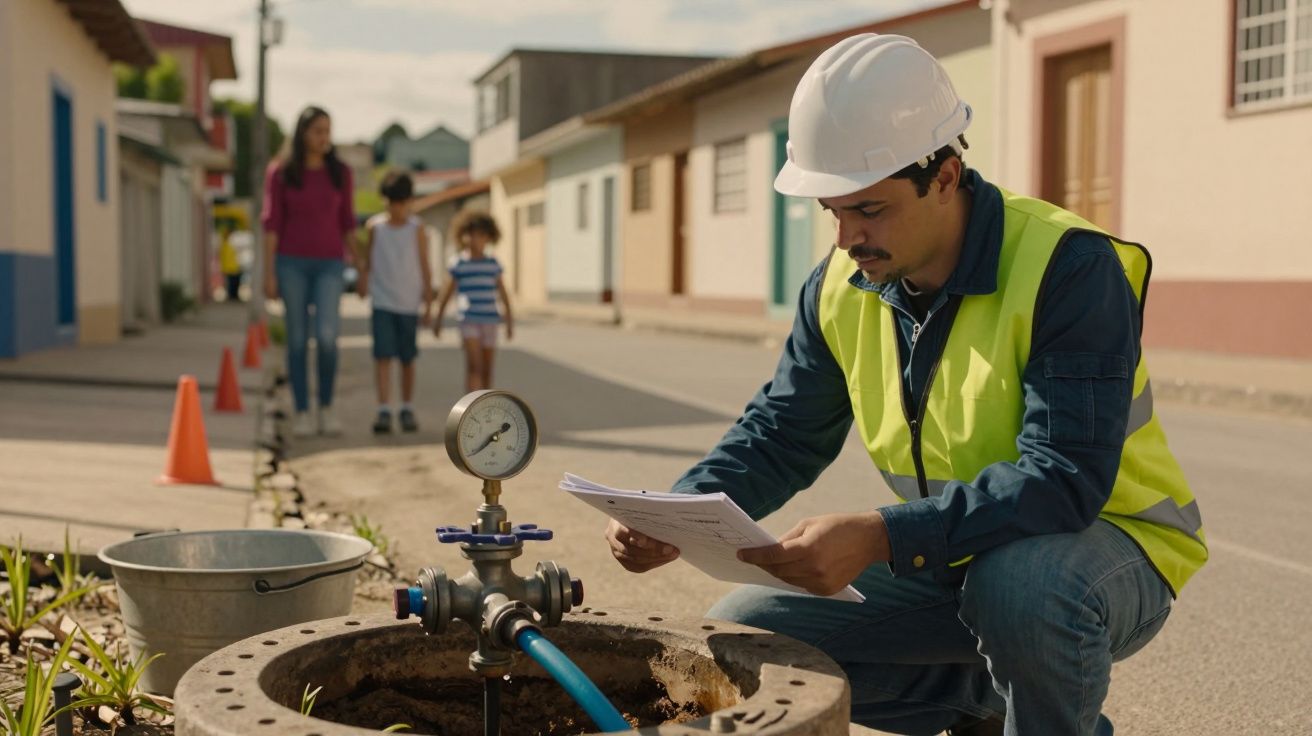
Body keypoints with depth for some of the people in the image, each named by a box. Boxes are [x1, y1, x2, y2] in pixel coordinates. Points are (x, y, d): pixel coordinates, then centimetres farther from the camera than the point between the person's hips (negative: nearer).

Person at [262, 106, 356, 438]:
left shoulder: (340, 172, 3)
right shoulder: (280, 172, -2)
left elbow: (347, 222, 8)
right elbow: (272, 223, -3)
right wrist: (269, 273, -7)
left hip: (329, 264, 1)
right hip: (292, 263, -1)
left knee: (327, 336, -13)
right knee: (298, 339, 1)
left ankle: (326, 408, 4)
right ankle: (301, 413, 10)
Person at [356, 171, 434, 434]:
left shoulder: (417, 229, -1)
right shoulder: (374, 226, 2)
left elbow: (425, 267, 1)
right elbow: (367, 261, 11)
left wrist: (428, 303, 0)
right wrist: (362, 280, 1)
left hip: (409, 304, 0)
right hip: (382, 302, 0)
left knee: (407, 358, 8)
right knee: (383, 356, -9)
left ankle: (407, 409, 20)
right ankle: (383, 410, -10)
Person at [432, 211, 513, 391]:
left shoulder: (493, 264, 8)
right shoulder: (460, 264, 1)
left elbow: (503, 294, 14)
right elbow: (447, 293, 8)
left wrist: (509, 320, 14)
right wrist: (438, 319, 11)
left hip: (489, 321, 3)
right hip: (469, 320, -3)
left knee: (487, 369, 8)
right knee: (474, 365, -15)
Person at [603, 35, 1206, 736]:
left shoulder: (1067, 268, -24)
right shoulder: (842, 285, -4)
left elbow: (1064, 479, -32)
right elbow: (780, 435, 4)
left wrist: (881, 538, -43)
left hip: (1103, 544, -6)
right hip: (947, 559, 6)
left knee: (1019, 583, -41)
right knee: (739, 632, -3)